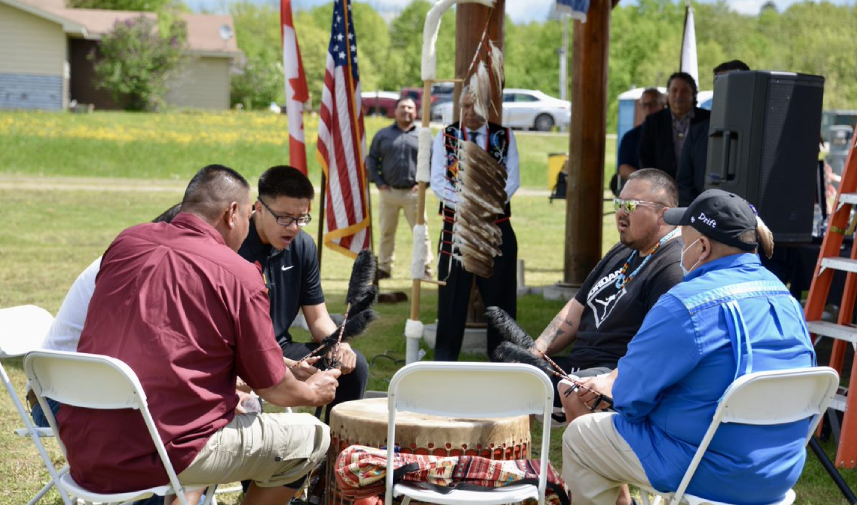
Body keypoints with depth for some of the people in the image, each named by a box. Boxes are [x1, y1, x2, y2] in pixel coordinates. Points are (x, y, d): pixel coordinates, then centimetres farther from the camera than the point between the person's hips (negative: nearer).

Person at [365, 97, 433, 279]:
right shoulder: (383, 134, 10)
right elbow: (372, 159, 11)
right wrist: (378, 182, -1)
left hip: (413, 193, -1)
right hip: (388, 192, 1)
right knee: (386, 232, 8)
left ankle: (425, 268, 4)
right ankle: (384, 267, 17)